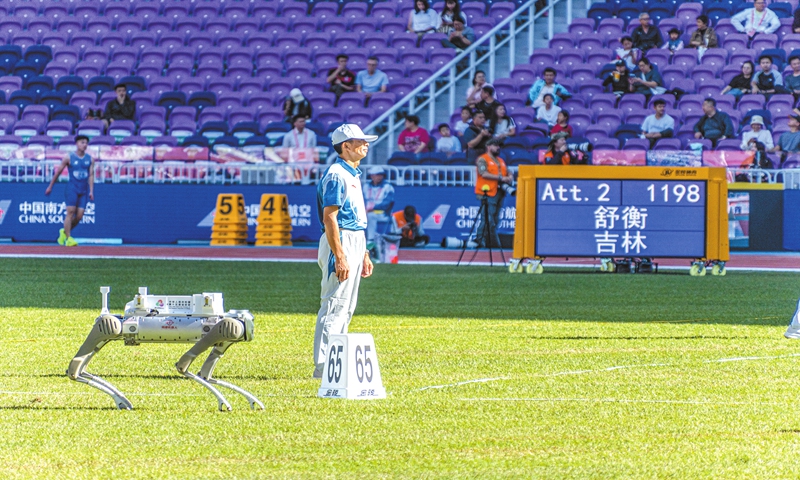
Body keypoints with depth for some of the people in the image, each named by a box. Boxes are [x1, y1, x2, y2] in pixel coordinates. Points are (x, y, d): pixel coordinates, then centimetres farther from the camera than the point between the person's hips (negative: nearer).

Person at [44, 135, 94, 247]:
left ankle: (64, 232, 22)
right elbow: (58, 172, 5)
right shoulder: (69, 157, -1)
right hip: (72, 189, -4)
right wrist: (50, 186, 8)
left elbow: (91, 175, 8)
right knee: (70, 212, -13)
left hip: (84, 191, 4)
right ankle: (68, 238, -9)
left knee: (79, 216, -2)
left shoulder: (89, 159, 9)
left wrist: (91, 191, -1)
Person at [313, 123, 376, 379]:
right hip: (340, 243, -10)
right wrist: (340, 257, -24)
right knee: (334, 306, -10)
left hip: (355, 242, 10)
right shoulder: (336, 175, -13)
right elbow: (329, 218, -19)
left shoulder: (353, 175, 17)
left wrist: (364, 255, 21)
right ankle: (323, 366, -9)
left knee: (346, 308, 12)